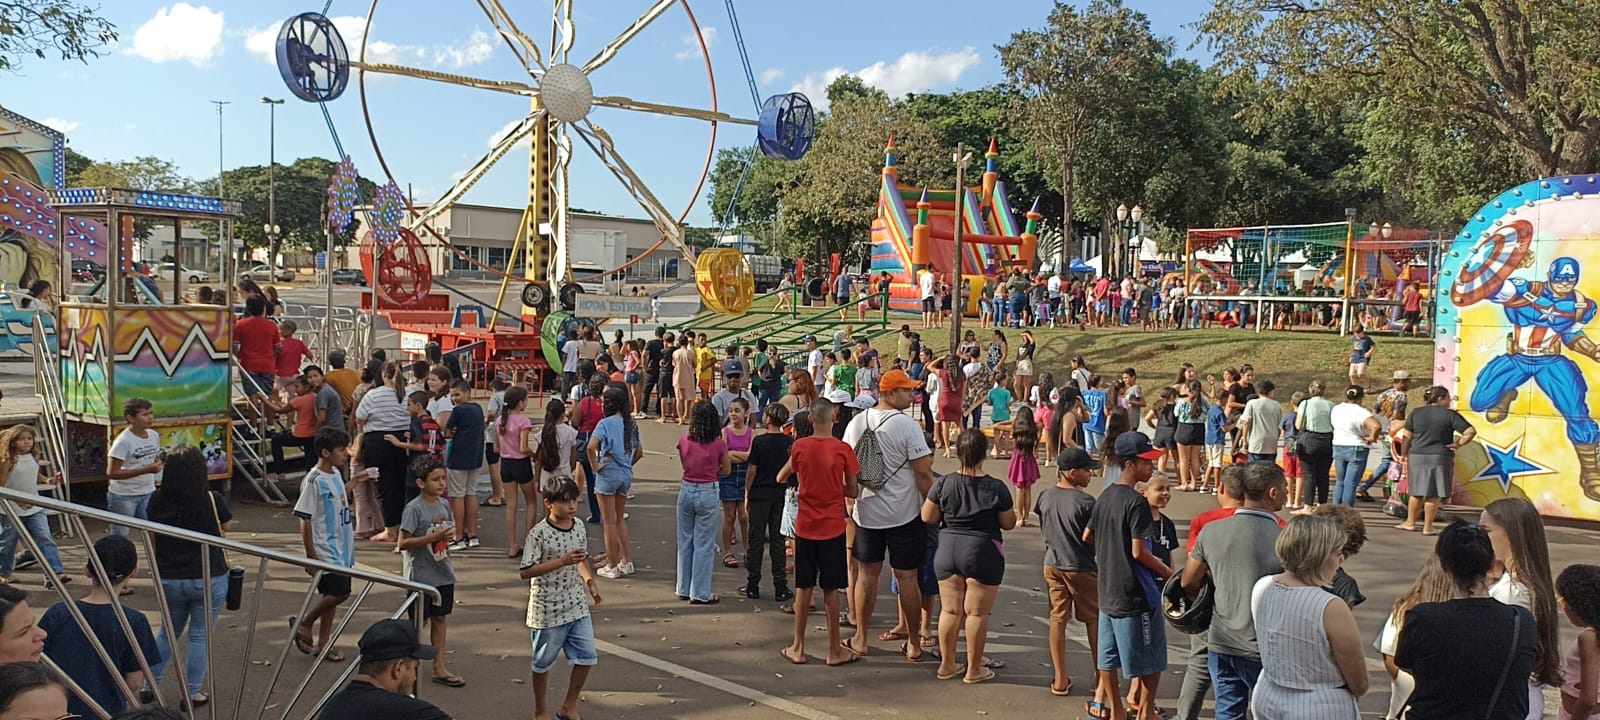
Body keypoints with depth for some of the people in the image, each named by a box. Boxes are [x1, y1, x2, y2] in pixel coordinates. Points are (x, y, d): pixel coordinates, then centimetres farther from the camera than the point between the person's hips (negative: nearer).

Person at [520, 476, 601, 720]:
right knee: (544, 662, 12)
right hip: (548, 610, -6)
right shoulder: (538, 534, -18)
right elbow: (526, 572, -21)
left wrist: (590, 581, 5)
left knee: (587, 657, 7)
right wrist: (562, 561, -27)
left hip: (577, 606, 6)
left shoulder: (579, 526, 2)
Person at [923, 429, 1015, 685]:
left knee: (949, 610, 13)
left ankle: (947, 664, 22)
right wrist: (1012, 509, 16)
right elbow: (1008, 523, -2)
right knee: (977, 613, 6)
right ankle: (974, 670, 15)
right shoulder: (996, 488, -11)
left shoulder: (943, 483, -6)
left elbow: (928, 518, 0)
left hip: (947, 551, 3)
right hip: (983, 553, -3)